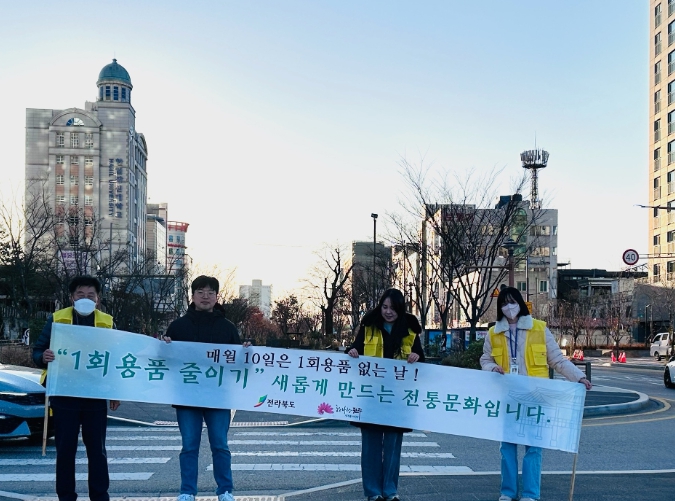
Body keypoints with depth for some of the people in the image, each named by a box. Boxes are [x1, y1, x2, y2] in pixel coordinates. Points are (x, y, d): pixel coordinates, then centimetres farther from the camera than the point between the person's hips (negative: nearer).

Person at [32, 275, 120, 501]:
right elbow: (37, 351, 4)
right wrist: (43, 357, -20)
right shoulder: (57, 320, 2)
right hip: (64, 396, -1)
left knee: (97, 450, 5)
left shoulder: (107, 322, 6)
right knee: (65, 449, 4)